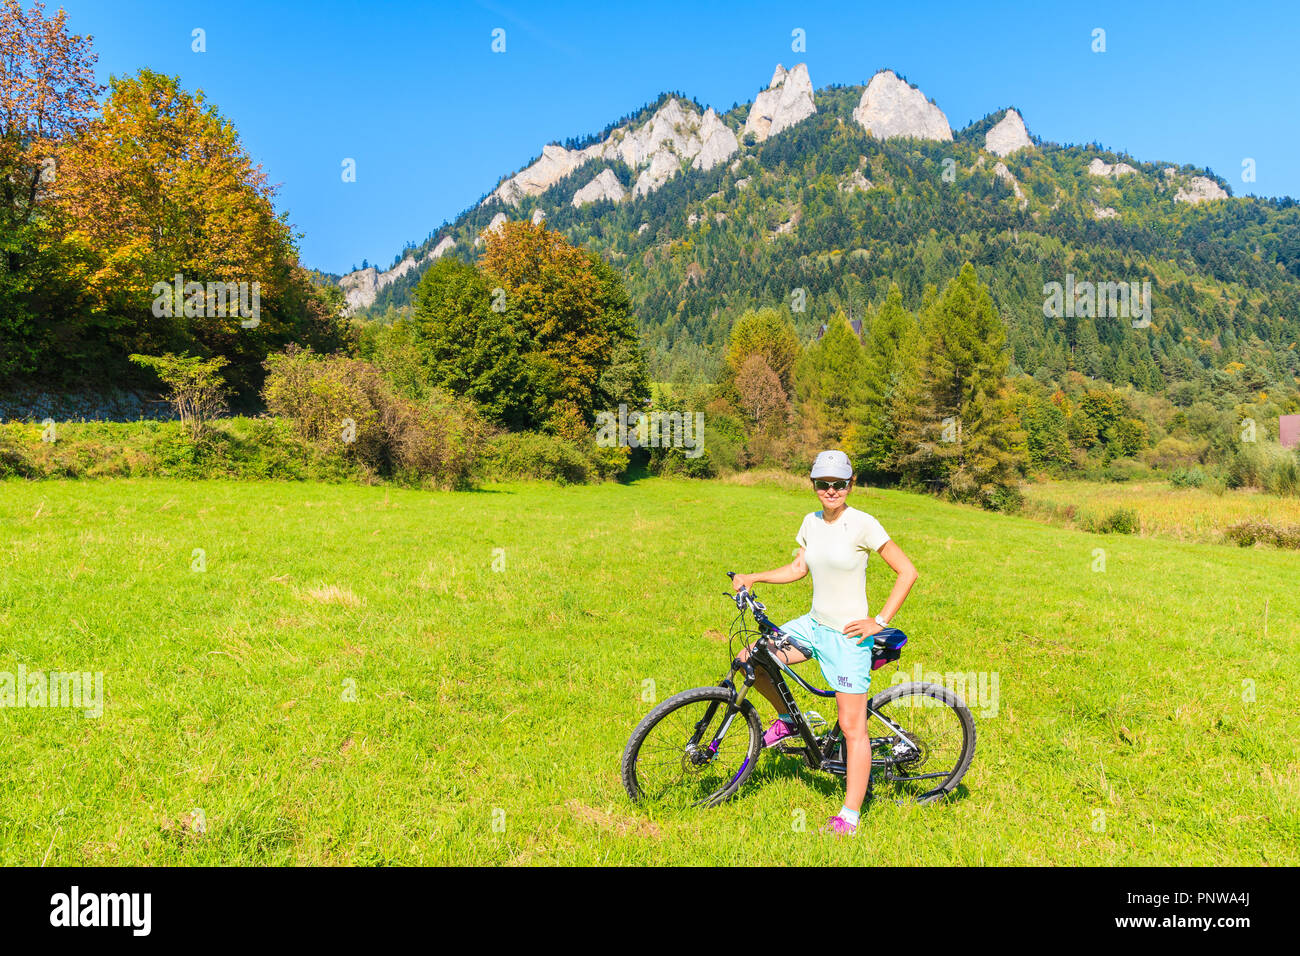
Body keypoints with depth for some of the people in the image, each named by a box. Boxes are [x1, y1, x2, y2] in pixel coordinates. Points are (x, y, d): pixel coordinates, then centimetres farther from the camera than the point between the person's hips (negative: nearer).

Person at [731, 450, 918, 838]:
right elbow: (797, 568, 14)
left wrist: (879, 621, -14)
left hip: (847, 635, -6)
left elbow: (907, 572, -12)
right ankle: (787, 718, 23)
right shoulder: (812, 521, 4)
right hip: (813, 624, 7)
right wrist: (753, 578, 1)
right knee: (748, 660, -3)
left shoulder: (862, 524, -15)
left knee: (852, 728, 0)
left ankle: (849, 817, 13)